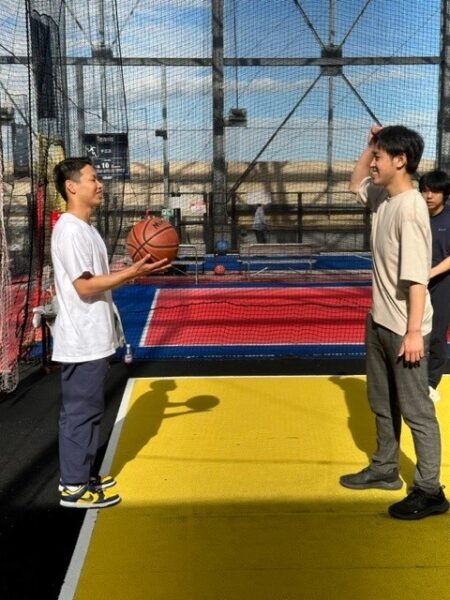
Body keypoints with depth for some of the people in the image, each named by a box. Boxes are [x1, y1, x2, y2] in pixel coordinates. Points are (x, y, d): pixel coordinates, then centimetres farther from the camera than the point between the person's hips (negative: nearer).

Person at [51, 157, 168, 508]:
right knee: (81, 411, -1)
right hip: (82, 342, -10)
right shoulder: (71, 230, -18)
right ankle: (74, 487, 10)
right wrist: (132, 272, -23)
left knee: (88, 409, 17)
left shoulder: (84, 228, 14)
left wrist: (134, 271, 10)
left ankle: (81, 475, 29)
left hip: (93, 339, 10)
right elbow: (84, 286, -23)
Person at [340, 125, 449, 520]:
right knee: (381, 401, 20)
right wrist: (371, 144, 10)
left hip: (403, 328, -9)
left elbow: (417, 277, -24)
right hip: (379, 321, 9)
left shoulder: (410, 208, -22)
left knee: (415, 409, 1)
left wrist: (414, 332, -24)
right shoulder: (382, 197, 4)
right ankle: (385, 469, 37)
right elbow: (356, 183, 27)